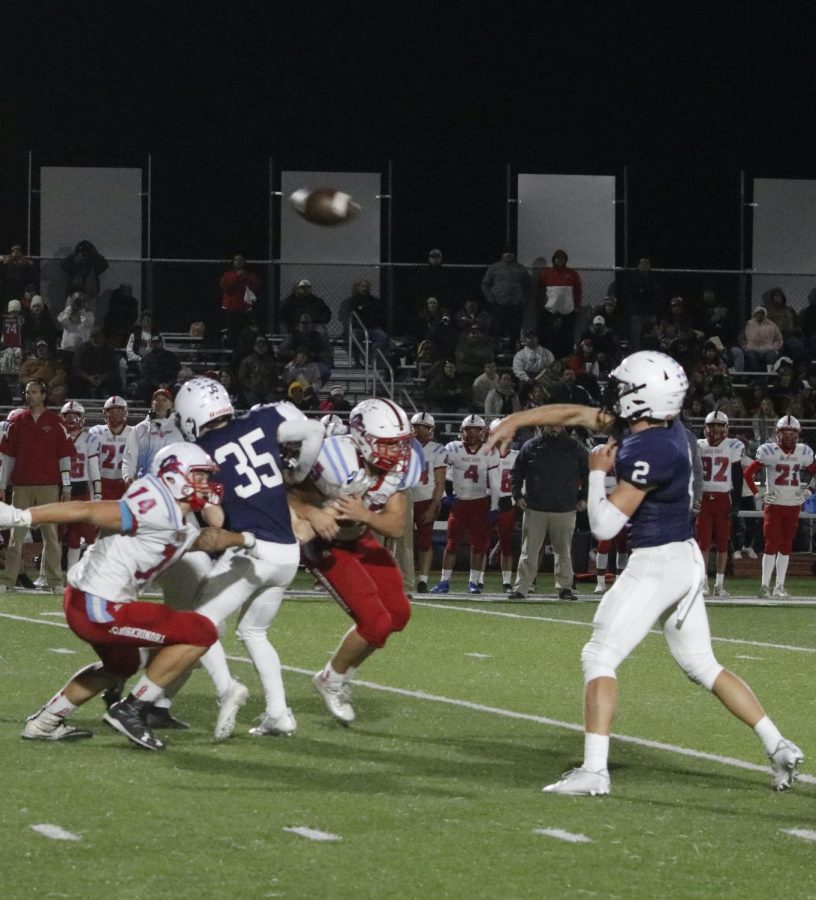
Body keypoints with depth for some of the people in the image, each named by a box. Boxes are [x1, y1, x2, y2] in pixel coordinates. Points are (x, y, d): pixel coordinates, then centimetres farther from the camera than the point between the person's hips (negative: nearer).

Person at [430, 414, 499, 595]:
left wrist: (493, 508, -5)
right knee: (452, 543, -2)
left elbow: (494, 483, -2)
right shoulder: (453, 449, -6)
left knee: (479, 544, 1)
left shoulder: (489, 453, -4)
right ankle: (444, 581, 3)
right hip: (459, 501, 0)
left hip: (481, 503, 1)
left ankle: (474, 582, 9)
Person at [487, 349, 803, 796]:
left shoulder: (649, 452, -24)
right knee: (702, 665, 17)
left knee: (599, 657, -5)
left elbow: (605, 525, -21)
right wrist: (517, 420, 15)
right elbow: (578, 414, 14)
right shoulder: (661, 425, 3)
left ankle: (594, 771, -11)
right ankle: (778, 747, 16)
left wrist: (597, 472, -6)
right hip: (686, 561, 10)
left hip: (655, 566, -10)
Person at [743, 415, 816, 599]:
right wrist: (757, 494, -7)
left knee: (786, 546, 7)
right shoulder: (769, 452, -9)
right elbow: (748, 473, -4)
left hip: (793, 506, 4)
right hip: (773, 505, -4)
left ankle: (780, 586, 12)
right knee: (772, 545, -7)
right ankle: (765, 586, -4)